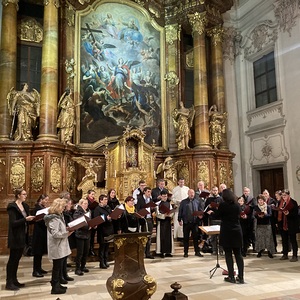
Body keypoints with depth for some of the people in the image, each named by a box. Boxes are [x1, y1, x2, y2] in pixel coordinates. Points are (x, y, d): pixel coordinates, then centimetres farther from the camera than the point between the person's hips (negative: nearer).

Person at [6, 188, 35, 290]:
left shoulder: (25, 206, 11)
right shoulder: (12, 207, -14)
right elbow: (13, 223, -20)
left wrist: (32, 219, -3)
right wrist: (25, 219, -27)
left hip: (22, 236, 8)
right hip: (15, 237, -8)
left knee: (17, 259, 14)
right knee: (12, 259, 0)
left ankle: (14, 280, 23)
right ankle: (9, 283, 8)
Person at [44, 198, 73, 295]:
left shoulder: (58, 216, 13)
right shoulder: (54, 218, -20)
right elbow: (55, 234, -25)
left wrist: (66, 231, 8)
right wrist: (67, 234, -19)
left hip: (60, 246, 10)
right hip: (57, 247, -10)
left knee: (58, 266, 17)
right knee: (57, 267, 0)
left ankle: (56, 284, 27)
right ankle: (55, 288, 9)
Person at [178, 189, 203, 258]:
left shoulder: (197, 202, 8)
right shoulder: (183, 202, 3)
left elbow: (200, 210, 10)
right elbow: (180, 211, 2)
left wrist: (200, 215, -10)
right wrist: (180, 220, -3)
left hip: (195, 222, 1)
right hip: (186, 222, -1)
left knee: (195, 237, 3)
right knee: (186, 238, 7)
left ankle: (197, 251, 12)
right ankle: (186, 252, 16)